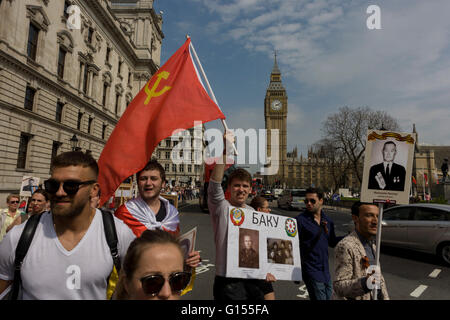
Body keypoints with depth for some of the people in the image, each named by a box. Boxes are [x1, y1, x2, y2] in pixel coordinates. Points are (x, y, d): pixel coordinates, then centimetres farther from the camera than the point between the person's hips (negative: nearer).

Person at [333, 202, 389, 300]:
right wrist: (364, 283, -40)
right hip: (356, 298, -7)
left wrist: (385, 297, 1)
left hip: (375, 296, 7)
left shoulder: (372, 243, 4)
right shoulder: (346, 246, -24)